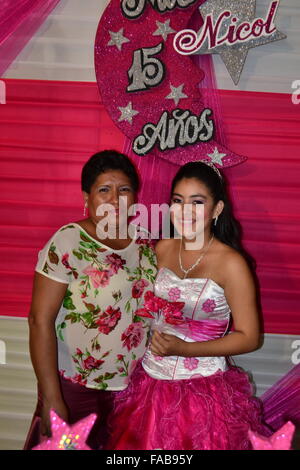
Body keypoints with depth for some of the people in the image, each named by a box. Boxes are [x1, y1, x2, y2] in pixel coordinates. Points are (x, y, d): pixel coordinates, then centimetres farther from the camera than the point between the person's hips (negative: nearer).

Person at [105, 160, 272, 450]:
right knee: (143, 444, 20)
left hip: (203, 391, -5)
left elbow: (249, 337, -12)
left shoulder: (231, 263, -17)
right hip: (151, 383, 5)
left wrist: (183, 349, -19)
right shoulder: (163, 249, -2)